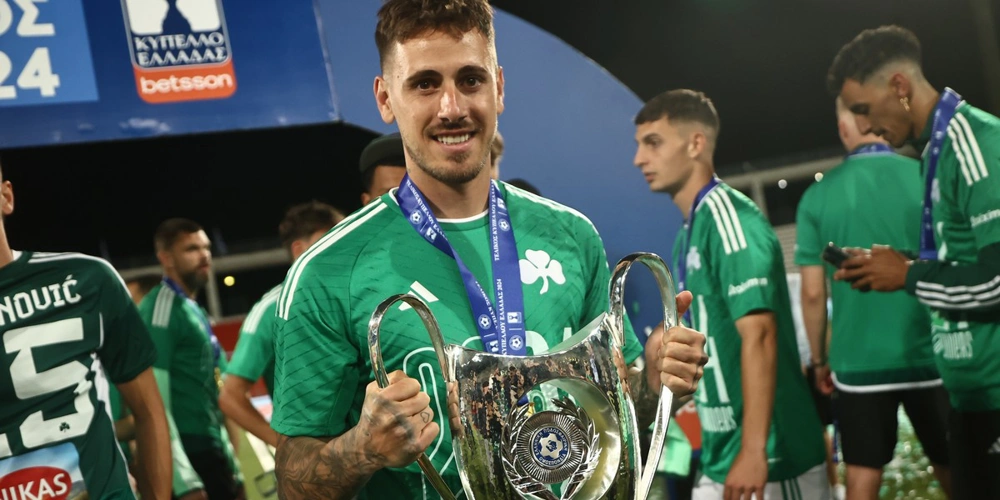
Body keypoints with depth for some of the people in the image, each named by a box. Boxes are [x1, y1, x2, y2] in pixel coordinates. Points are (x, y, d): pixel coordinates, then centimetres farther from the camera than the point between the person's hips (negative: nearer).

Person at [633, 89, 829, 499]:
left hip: (769, 458, -9)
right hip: (720, 457, 9)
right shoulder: (690, 231, 12)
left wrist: (753, 451, -25)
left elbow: (759, 335, -21)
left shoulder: (726, 216, -13)